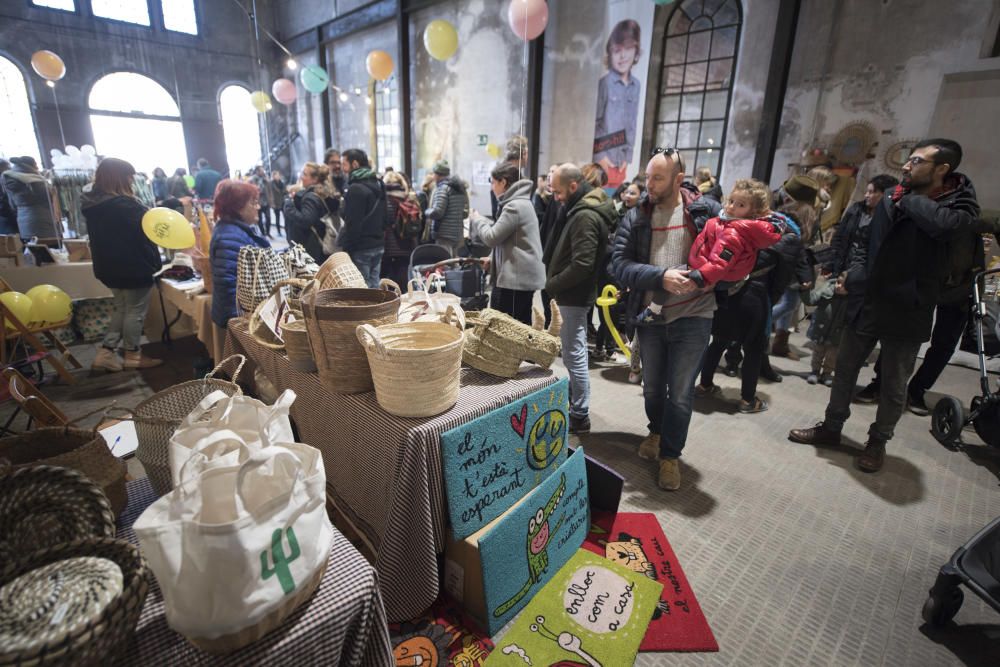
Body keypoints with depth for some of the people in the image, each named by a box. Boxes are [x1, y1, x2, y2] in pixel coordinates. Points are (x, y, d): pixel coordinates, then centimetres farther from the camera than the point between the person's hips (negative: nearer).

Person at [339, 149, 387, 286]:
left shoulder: (356, 189, -15)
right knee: (374, 286, 13)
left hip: (361, 249, -8)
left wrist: (345, 247, -12)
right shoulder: (377, 184, 13)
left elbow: (352, 224, -18)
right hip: (378, 245, 9)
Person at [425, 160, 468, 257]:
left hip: (445, 235, -8)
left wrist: (427, 212, 0)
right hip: (459, 234, 8)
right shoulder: (461, 188, 14)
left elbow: (437, 212, -19)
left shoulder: (443, 188, -11)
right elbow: (465, 212, 15)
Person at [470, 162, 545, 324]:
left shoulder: (515, 206, -16)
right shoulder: (520, 203, 18)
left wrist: (477, 219, 2)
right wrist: (493, 259, 17)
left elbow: (492, 237, -16)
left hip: (517, 277, -10)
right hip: (522, 275, 10)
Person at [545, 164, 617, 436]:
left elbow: (581, 264, -26)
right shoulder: (583, 209, 13)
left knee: (574, 355, -2)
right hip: (572, 294, 10)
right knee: (573, 353, 20)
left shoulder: (585, 216, -20)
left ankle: (580, 416, 9)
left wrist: (552, 284, -15)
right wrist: (554, 280, 8)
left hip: (573, 296, -10)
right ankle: (574, 400, 35)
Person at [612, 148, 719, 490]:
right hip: (650, 316, 2)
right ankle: (657, 432, 47)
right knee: (652, 387, 19)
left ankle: (670, 455, 25)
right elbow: (621, 265, -13)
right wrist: (661, 276, -26)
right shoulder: (635, 218, -2)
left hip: (692, 316, -2)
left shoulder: (705, 210, -4)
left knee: (680, 393, 6)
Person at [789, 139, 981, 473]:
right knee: (845, 369, 12)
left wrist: (910, 199, -15)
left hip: (908, 312, -4)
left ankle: (878, 442, 28)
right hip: (867, 302, 4)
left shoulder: (961, 205, -8)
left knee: (894, 385, 10)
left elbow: (945, 224, -32)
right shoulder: (891, 198, 5)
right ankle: (831, 427, 29)